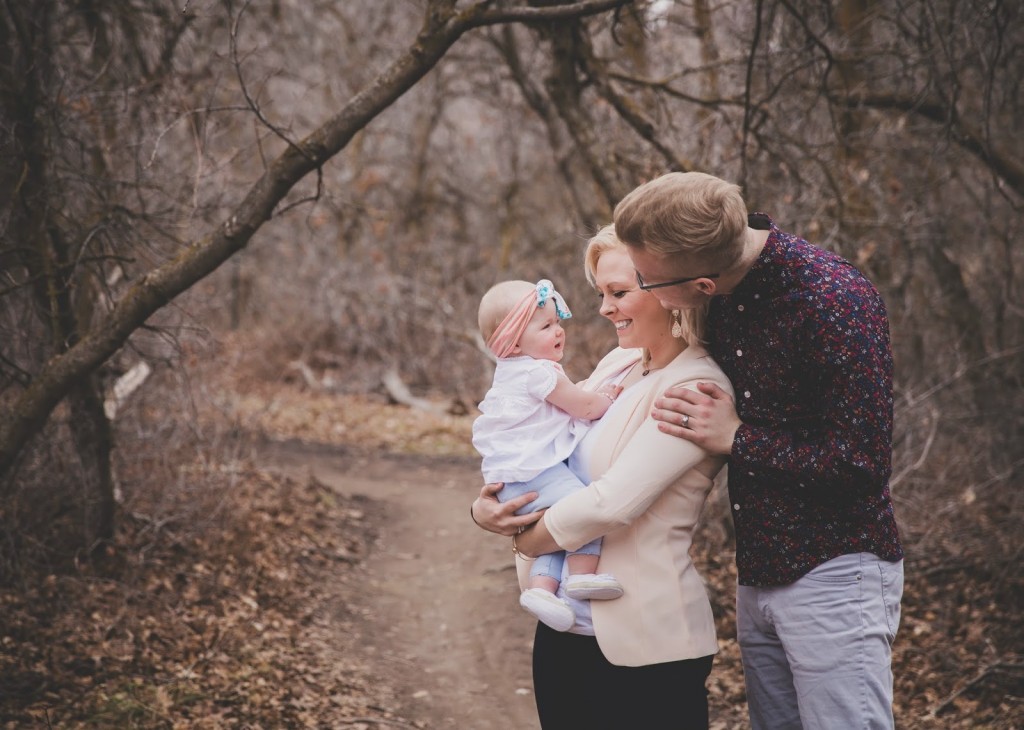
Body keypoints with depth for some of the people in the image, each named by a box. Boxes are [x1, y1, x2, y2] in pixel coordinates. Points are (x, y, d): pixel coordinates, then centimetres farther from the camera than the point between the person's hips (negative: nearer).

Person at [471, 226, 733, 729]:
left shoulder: (696, 389, -16)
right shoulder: (618, 365, 8)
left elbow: (614, 502, -23)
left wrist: (522, 539, -8)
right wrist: (485, 508, -6)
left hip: (644, 649, -7)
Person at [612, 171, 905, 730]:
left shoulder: (834, 302, -23)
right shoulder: (722, 299, 1)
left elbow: (862, 466, -21)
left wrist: (736, 440, -15)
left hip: (833, 573, -8)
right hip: (758, 573, 8)